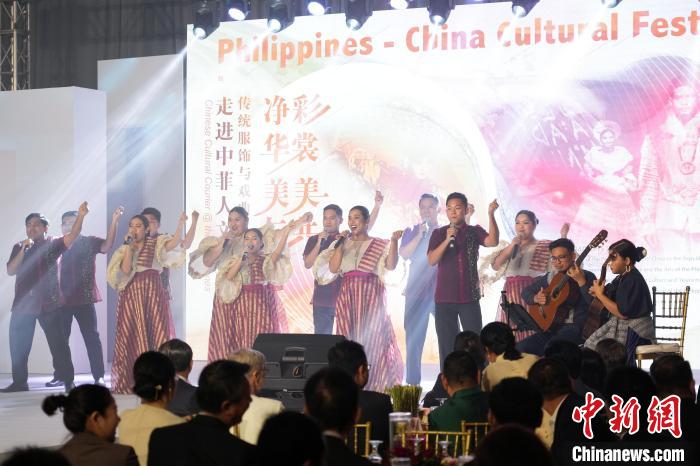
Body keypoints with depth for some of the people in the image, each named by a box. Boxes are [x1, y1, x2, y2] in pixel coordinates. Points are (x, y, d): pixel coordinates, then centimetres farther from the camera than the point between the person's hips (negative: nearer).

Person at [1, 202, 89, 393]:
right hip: (23, 304, 3)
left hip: (49, 303, -3)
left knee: (58, 343, -3)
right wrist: (24, 250, -13)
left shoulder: (52, 244, 2)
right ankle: (19, 383, 15)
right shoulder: (19, 247, 11)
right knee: (18, 345, 5)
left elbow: (71, 237, -15)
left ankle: (68, 381, 0)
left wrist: (80, 217, -31)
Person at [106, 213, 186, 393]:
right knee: (131, 337, 0)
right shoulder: (124, 249, 11)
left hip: (153, 293, -1)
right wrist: (129, 247, -8)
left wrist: (181, 225, -28)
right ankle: (132, 381, 4)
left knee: (157, 333, -3)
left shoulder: (156, 243, 7)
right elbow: (125, 270, -7)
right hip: (131, 294, 1)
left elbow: (173, 244, -15)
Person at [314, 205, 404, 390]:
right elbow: (333, 268, 2)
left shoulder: (379, 245, 6)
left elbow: (391, 265, -10)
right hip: (347, 295, 3)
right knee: (348, 337, 1)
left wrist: (394, 241, -22)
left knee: (372, 337, -7)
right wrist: (340, 245, -4)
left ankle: (373, 385, -3)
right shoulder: (342, 245, 14)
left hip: (371, 294, -3)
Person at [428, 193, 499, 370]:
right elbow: (432, 260, -7)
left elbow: (492, 241, -16)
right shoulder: (439, 234, 5)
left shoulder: (474, 232, 3)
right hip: (444, 298, 1)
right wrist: (447, 240, -19)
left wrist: (491, 214, -26)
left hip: (469, 297, -1)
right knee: (447, 345, 4)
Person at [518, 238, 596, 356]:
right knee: (522, 347, -15)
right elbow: (525, 292, 24)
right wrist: (535, 298, 1)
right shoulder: (549, 277, 15)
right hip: (552, 327, 6)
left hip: (575, 327, -6)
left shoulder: (587, 277, 0)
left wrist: (581, 281, -27)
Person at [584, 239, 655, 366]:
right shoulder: (622, 278, 11)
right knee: (590, 344, -2)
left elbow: (622, 313, -22)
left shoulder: (633, 280, -17)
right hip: (620, 326, 9)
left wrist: (600, 295, -15)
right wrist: (598, 292, 2)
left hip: (633, 333, -9)